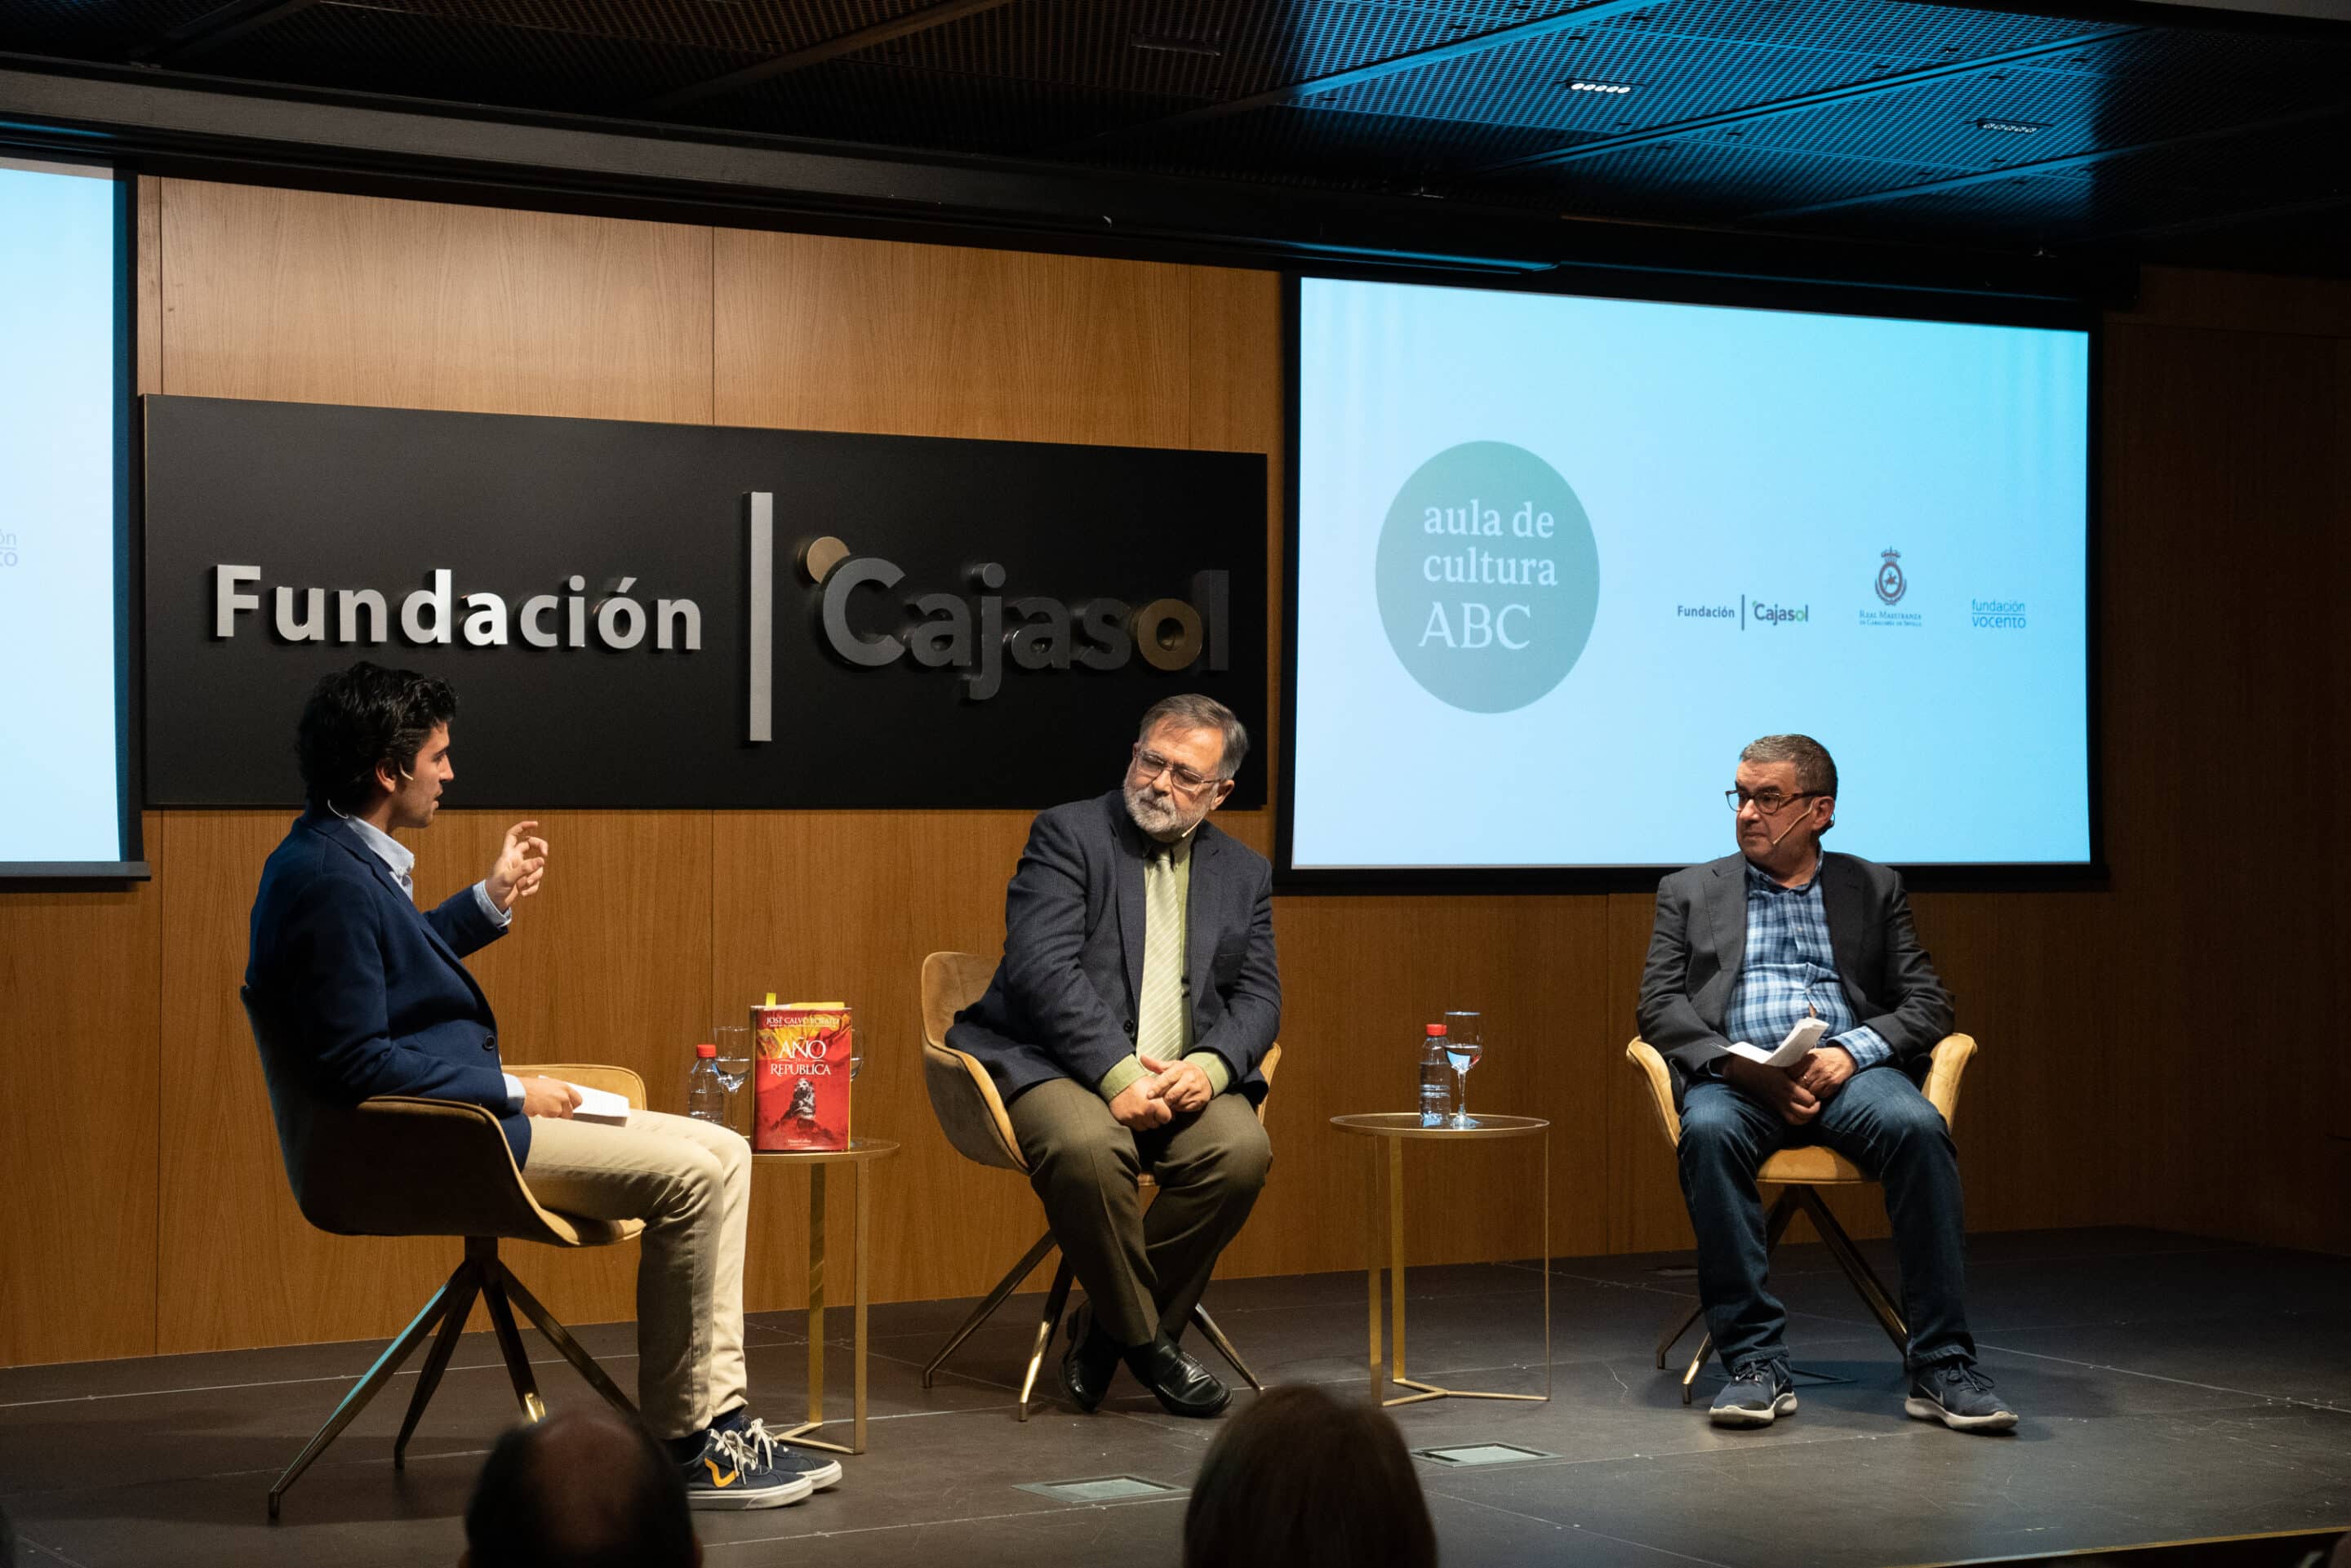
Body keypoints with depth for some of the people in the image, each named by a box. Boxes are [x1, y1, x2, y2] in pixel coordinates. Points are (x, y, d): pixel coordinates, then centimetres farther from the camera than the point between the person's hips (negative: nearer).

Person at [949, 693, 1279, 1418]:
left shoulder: (1244, 872, 16)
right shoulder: (1068, 835, 0)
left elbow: (1258, 996, 10)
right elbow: (1043, 966, -12)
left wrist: (1211, 1064, -14)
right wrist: (1119, 1074, -23)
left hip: (1183, 1079, 4)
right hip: (1060, 1066, -4)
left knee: (1242, 1149, -27)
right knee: (1086, 1147, -37)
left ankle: (1102, 1330, -9)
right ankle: (1143, 1338, -13)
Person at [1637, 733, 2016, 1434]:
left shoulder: (1873, 889, 20)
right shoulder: (1690, 892, 20)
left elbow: (1925, 1005, 10)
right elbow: (1660, 1007, 8)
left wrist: (1848, 1054, -10)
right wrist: (1742, 1066, -11)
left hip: (1848, 1068, 0)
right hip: (1736, 1075, 0)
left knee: (1919, 1127, -33)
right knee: (1709, 1132, -36)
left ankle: (1941, 1368, -30)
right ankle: (1754, 1363, -32)